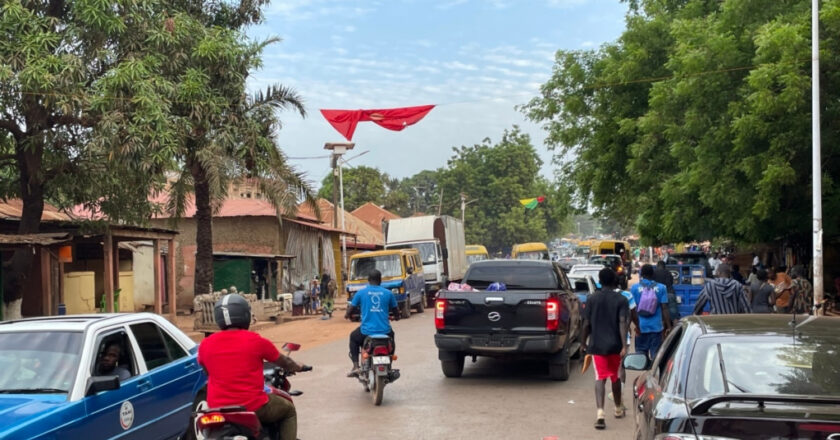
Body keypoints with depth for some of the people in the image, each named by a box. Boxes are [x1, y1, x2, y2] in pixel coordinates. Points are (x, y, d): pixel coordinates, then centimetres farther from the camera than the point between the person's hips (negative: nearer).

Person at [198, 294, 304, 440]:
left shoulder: (205, 345, -1)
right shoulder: (256, 341, -8)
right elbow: (283, 362, 8)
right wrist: (296, 367, 30)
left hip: (218, 409, 3)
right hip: (253, 407, -3)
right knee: (288, 410, 22)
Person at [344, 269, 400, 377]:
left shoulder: (361, 293, 0)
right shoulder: (388, 293, 4)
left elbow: (349, 311, 3)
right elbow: (396, 313, 11)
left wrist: (347, 315, 27)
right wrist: (396, 317, 35)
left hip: (366, 331, -1)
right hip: (385, 331, 1)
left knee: (353, 337, 32)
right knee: (391, 334, 38)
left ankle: (355, 366, 17)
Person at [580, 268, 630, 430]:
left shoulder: (592, 299, 0)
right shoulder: (621, 300, -5)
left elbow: (586, 324, 1)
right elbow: (623, 323, -14)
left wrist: (583, 343, 12)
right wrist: (624, 345, -18)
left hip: (597, 345, 0)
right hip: (615, 345, 0)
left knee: (600, 378, -4)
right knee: (615, 377, 17)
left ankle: (600, 412, -22)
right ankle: (618, 408, 36)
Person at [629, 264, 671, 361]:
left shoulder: (634, 288, -1)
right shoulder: (661, 288, -1)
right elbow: (664, 309, -3)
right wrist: (668, 326, 2)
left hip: (640, 327, 0)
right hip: (656, 327, 0)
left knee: (641, 353, 6)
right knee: (656, 355, 4)